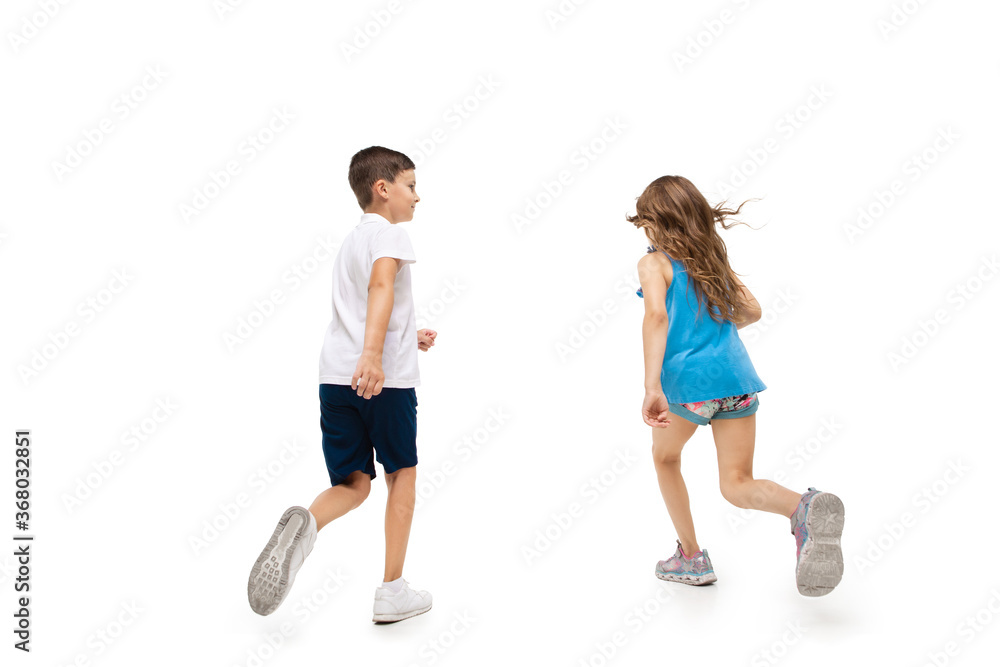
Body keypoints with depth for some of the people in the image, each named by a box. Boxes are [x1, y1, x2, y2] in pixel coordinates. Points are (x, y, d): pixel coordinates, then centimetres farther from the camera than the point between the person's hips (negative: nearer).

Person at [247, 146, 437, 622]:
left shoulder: (349, 241, 24)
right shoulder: (388, 233, -2)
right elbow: (381, 286, -23)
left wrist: (407, 337, 42)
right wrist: (373, 353, -36)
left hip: (336, 376, 7)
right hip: (387, 377, -6)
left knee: (353, 483, 11)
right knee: (401, 474, 11)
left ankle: (306, 523, -23)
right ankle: (392, 592, 15)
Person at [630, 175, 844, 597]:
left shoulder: (654, 263, 0)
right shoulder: (714, 259, 18)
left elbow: (656, 315, -18)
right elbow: (752, 311, 24)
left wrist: (651, 388, -26)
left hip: (688, 379, -5)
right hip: (737, 377, 5)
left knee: (665, 456, 23)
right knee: (737, 484, 5)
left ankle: (691, 557, 27)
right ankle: (804, 508, -26)